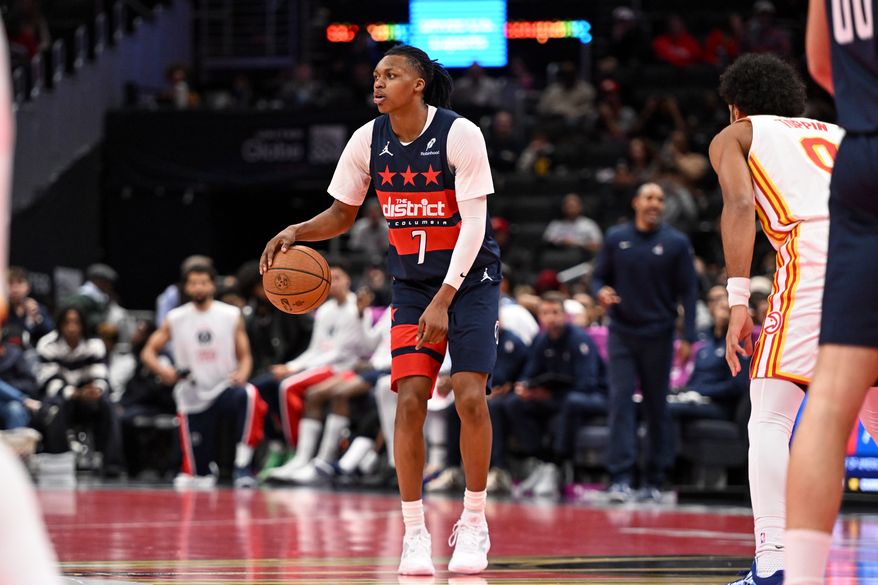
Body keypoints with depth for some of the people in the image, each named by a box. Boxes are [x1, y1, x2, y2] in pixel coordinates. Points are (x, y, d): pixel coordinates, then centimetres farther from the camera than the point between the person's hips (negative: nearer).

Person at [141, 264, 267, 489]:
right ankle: (204, 473, 40)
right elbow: (149, 352, 5)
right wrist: (163, 371, -17)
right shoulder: (175, 320, 2)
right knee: (196, 475, 0)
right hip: (193, 399, 1)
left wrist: (242, 374, -20)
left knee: (247, 396, -39)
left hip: (225, 388, -1)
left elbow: (245, 356, 3)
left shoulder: (232, 316, 1)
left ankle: (242, 465, -33)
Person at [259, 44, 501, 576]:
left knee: (471, 396, -14)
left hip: (471, 279, -3)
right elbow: (342, 216, 8)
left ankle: (473, 524, 1)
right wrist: (296, 233, -13)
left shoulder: (460, 135, -17)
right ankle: (415, 533, -3)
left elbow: (473, 225, -19)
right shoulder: (368, 141, -4)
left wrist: (443, 301, -26)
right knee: (410, 400, -10)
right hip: (412, 284, 3)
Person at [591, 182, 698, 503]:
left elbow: (688, 291, 2)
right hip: (621, 333, 1)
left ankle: (654, 480, 10)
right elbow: (599, 276, 14)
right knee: (620, 400, -10)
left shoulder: (676, 243, 3)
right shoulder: (616, 238, 8)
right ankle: (620, 478, -15)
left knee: (657, 407, 4)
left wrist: (688, 337, -6)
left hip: (658, 335, -1)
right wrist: (601, 291, -11)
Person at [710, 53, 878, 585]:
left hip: (814, 252, -4)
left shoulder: (735, 136, 21)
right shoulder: (835, 132, 35)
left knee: (770, 419, -1)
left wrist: (739, 302, -5)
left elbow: (740, 204, 2)